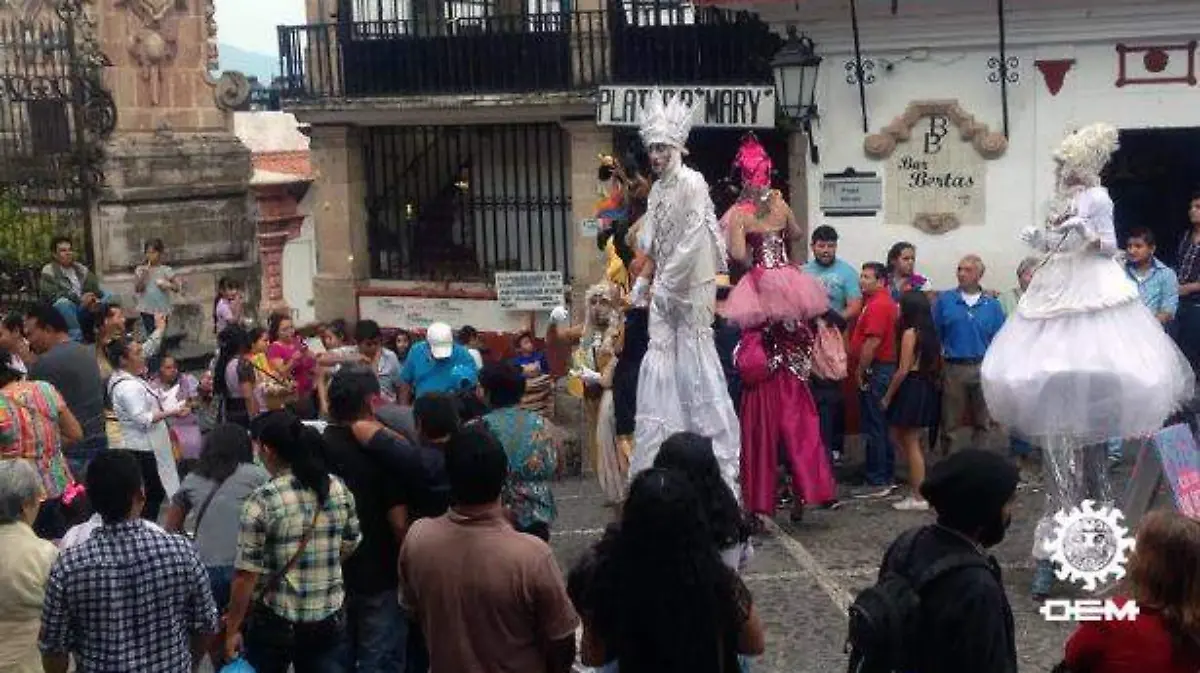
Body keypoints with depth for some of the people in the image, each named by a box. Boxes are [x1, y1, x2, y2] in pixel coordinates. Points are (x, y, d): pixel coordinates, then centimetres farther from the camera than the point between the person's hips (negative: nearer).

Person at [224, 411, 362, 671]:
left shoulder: (262, 501, -16)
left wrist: (232, 629, -6)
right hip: (329, 621, 4)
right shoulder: (339, 489, -2)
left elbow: (246, 574, -15)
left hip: (275, 622, -4)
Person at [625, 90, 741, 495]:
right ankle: (659, 458, 11)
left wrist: (666, 282, -16)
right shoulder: (658, 189, 12)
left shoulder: (692, 182, -11)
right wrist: (643, 280, 3)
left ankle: (718, 458, 4)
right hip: (665, 290, 7)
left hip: (691, 286, -7)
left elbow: (693, 239, -17)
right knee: (662, 363, 6)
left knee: (696, 362, -4)